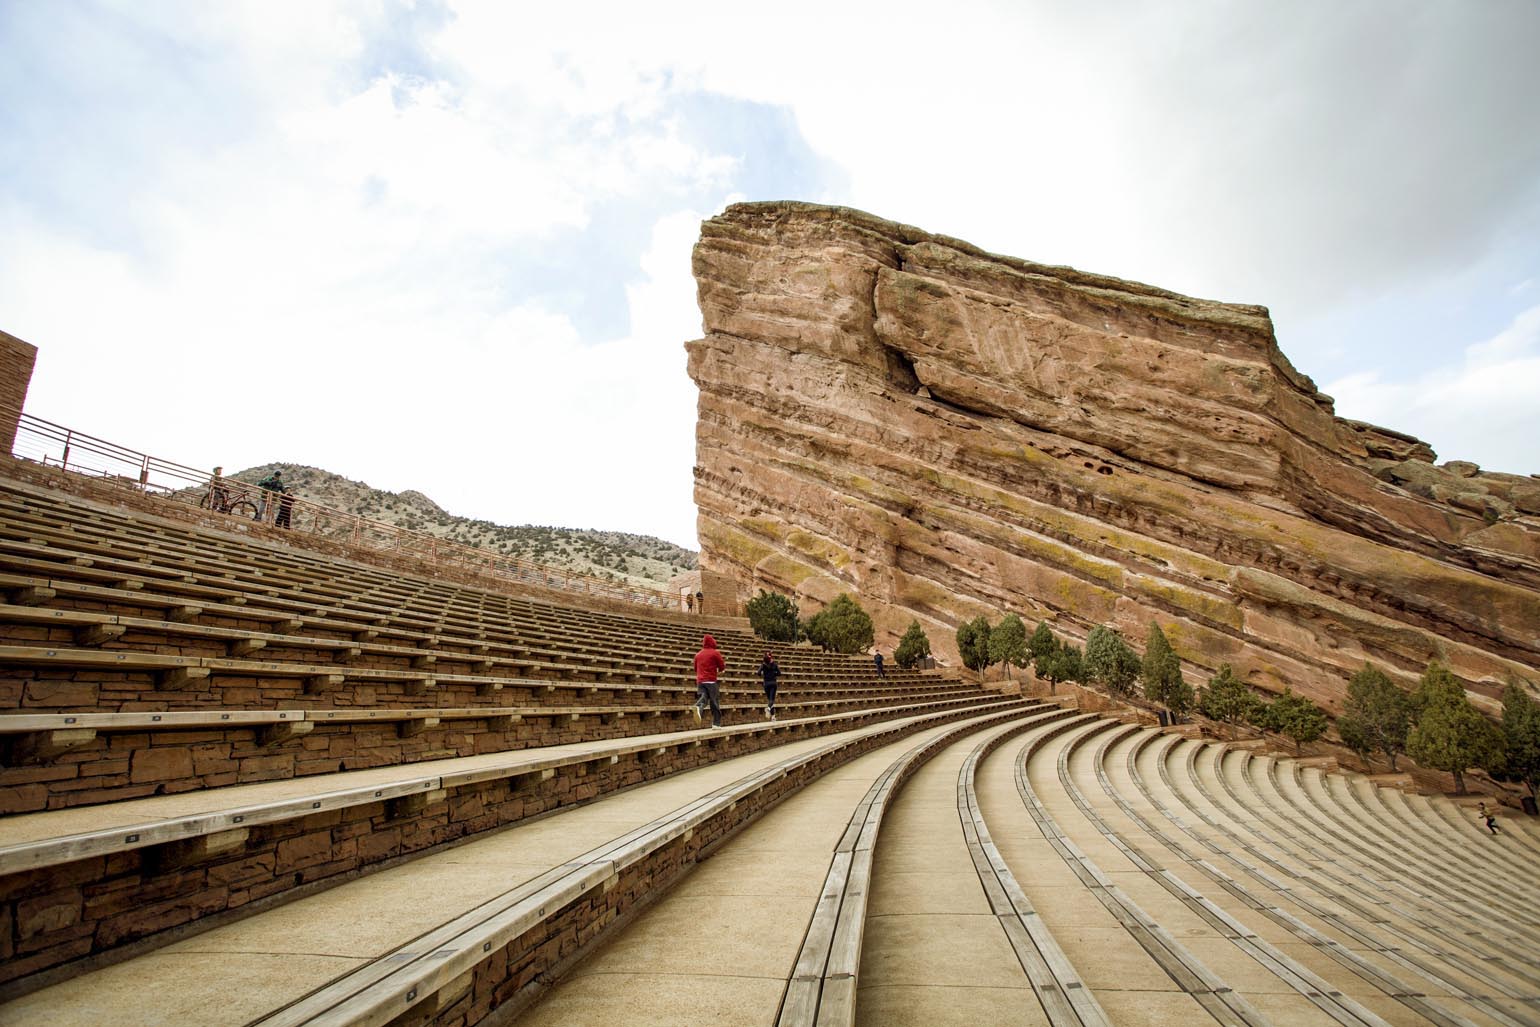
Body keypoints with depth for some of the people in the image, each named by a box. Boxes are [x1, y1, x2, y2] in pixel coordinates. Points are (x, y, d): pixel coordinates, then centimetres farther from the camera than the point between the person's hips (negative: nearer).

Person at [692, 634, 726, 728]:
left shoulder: (698, 654, 14)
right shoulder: (715, 653, -2)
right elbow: (722, 666, -1)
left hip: (700, 681, 4)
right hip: (711, 681, -4)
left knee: (703, 697, -1)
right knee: (715, 702, 3)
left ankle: (698, 707, -35)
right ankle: (716, 723, 3)